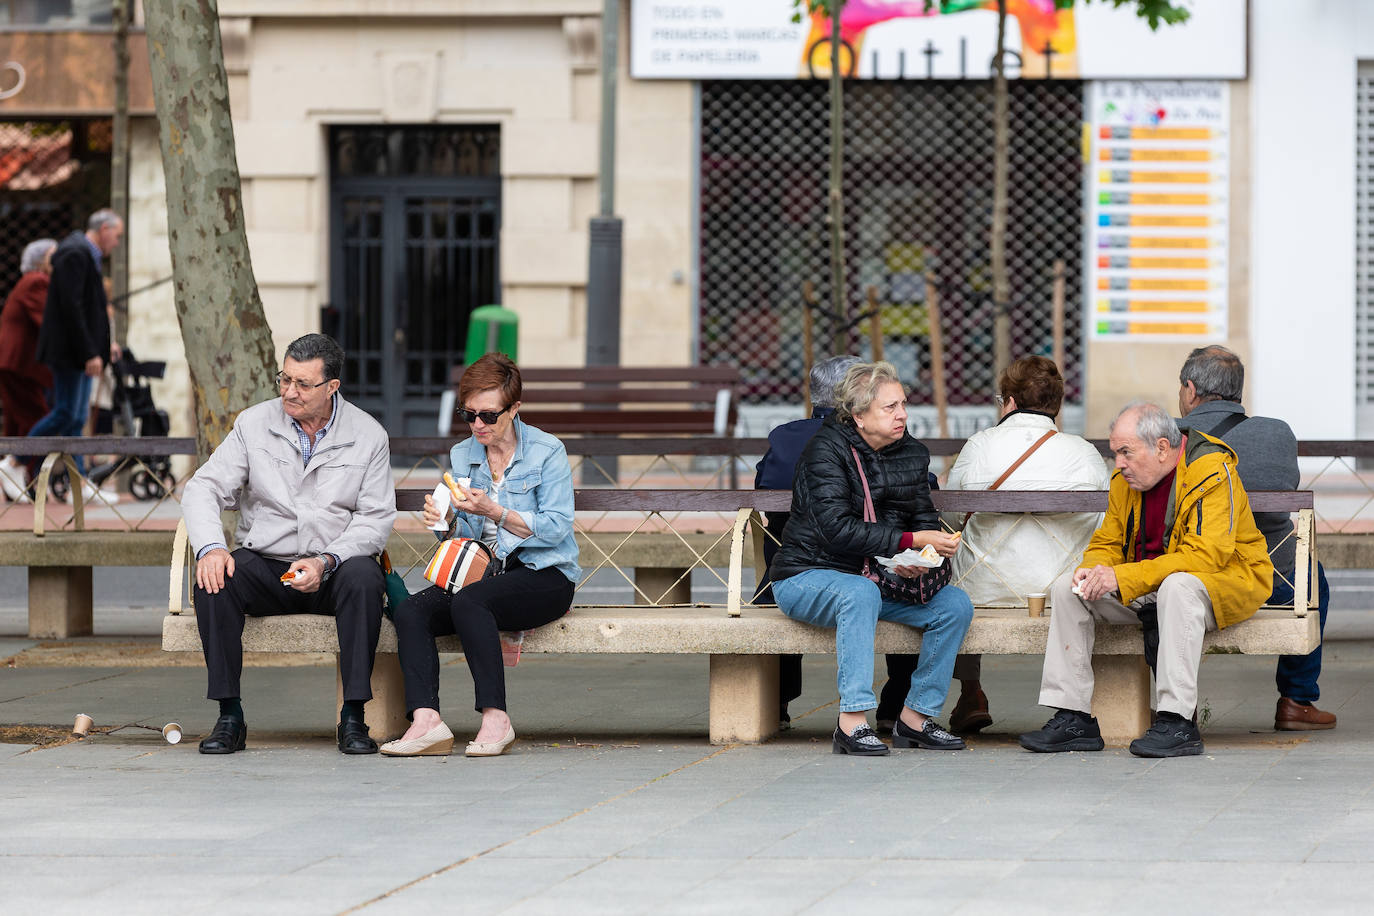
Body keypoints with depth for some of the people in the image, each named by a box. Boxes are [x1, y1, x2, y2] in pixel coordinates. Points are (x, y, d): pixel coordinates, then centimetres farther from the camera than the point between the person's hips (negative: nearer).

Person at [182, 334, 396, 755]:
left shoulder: (369, 436, 0)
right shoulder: (254, 424, 2)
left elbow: (376, 518, -5)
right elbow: (203, 488, -3)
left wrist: (326, 562, -22)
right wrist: (210, 547, -23)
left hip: (334, 571, -1)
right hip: (265, 564, 1)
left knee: (363, 577, -35)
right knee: (213, 578, -29)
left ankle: (353, 717, -29)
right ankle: (229, 716, -22)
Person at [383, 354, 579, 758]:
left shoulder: (547, 452, -3)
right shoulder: (461, 456, 13)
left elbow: (556, 528, -11)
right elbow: (463, 536, 14)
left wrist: (492, 510, -19)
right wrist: (446, 523, -10)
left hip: (544, 575, -6)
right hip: (481, 572, 6)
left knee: (467, 602, -35)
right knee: (411, 611, -23)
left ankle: (495, 718, -32)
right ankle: (426, 721, -35)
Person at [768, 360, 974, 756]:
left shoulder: (913, 454, 7)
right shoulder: (827, 448, -14)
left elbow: (925, 522, 9)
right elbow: (837, 529, -24)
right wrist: (911, 541, -26)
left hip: (880, 579, 6)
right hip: (807, 577, -6)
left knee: (956, 604, -13)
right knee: (860, 593, -39)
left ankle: (916, 716, -4)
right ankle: (852, 723, -40)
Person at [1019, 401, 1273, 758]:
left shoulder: (1213, 473, -21)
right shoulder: (1126, 481, 3)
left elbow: (1204, 555, -30)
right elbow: (1107, 543, 11)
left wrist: (1122, 577, -33)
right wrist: (1094, 570, -16)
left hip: (1227, 579, -7)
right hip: (1148, 591, 7)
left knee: (1178, 587, -40)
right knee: (1066, 587, -9)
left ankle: (1176, 724, -39)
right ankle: (1072, 719, -12)